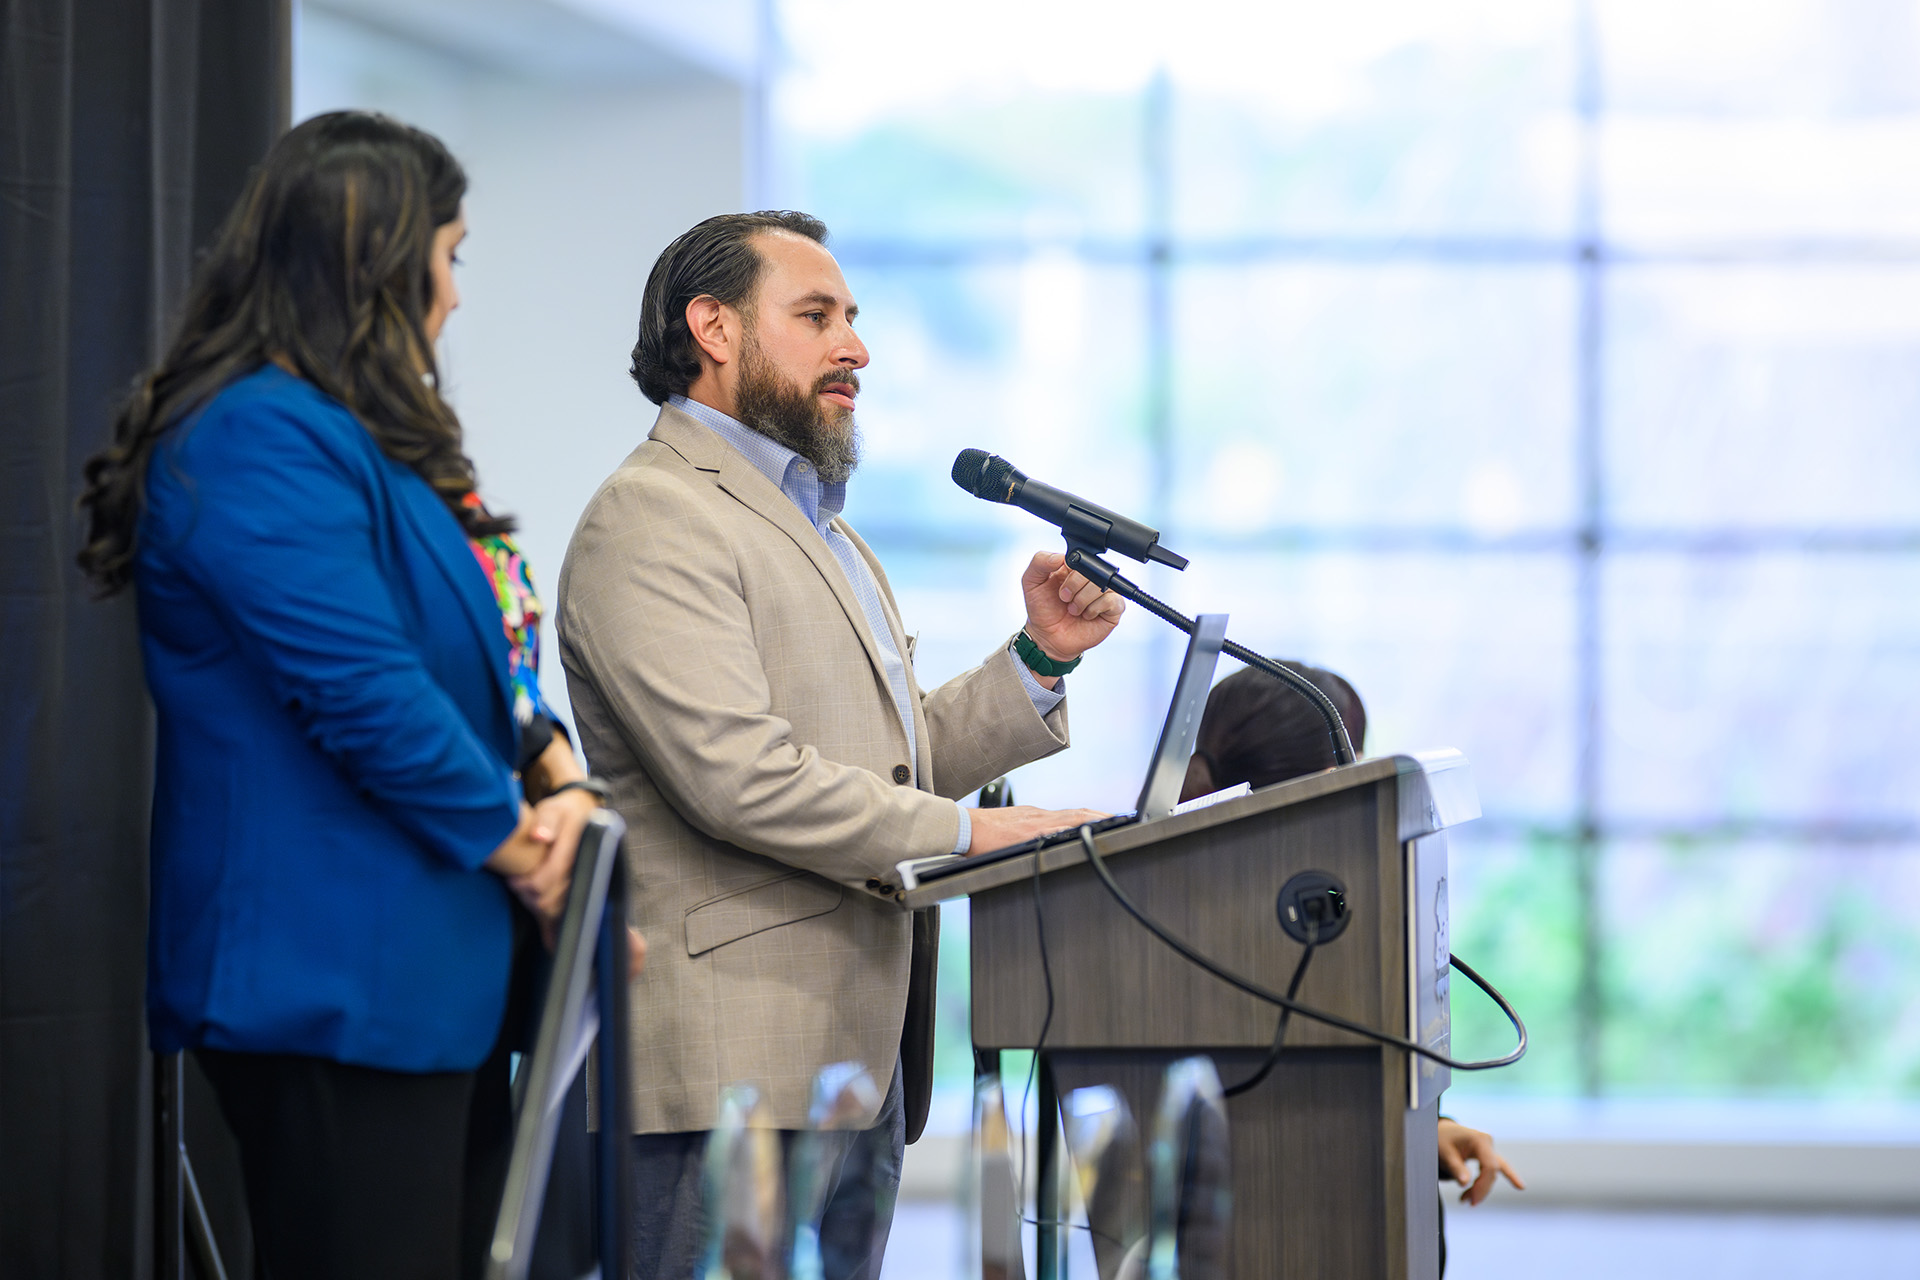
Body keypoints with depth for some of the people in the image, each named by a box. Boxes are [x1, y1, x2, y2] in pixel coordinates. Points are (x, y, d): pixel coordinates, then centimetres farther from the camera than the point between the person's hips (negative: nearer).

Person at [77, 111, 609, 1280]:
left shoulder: (372, 438, 18)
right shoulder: (261, 437, -15)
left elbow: (484, 657, 21)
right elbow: (361, 694, -22)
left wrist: (556, 772, 0)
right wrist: (524, 850, -10)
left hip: (439, 983, 10)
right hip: (339, 993, -10)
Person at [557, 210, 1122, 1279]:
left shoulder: (822, 526, 26)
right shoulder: (652, 520, -8)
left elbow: (901, 762, 23)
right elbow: (736, 772, -19)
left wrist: (1040, 656, 9)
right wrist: (967, 832, -16)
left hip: (861, 1061, 10)